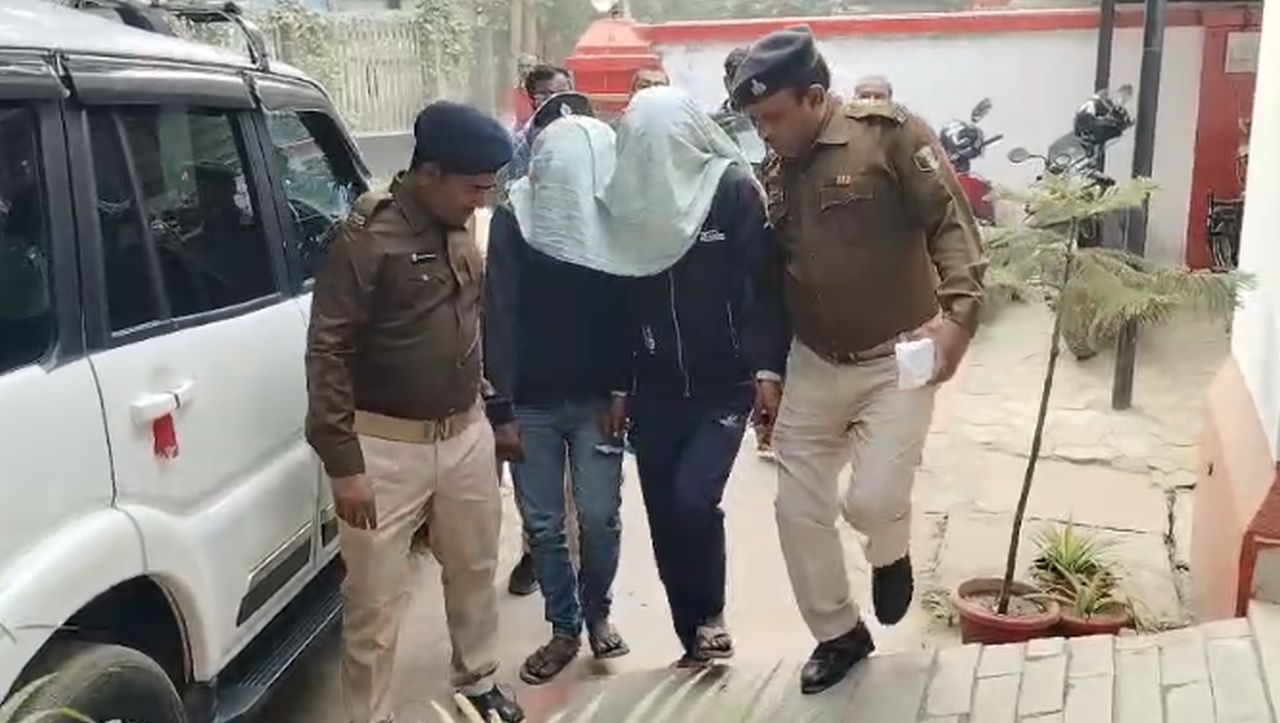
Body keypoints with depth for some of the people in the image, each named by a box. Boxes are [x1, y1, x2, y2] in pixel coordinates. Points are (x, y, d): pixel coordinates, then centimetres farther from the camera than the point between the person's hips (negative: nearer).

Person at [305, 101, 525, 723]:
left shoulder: (459, 229, 6)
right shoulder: (368, 238, -16)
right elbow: (327, 353, -16)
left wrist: (491, 412, 19)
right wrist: (343, 462, -18)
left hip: (467, 435, 7)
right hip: (388, 446, -7)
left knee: (474, 570, 22)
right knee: (376, 598, 3)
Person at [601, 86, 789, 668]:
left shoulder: (733, 189, -7)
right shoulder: (625, 198, 2)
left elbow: (766, 283, -9)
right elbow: (615, 295, 7)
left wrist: (768, 368, -16)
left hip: (724, 386, -3)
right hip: (653, 393, 4)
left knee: (694, 500, -15)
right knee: (664, 517, 7)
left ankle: (710, 614, 14)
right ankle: (693, 637, 26)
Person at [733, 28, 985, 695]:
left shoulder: (890, 135, -11)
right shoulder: (774, 176, 5)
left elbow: (952, 223, -15)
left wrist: (957, 310, -30)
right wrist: (767, 370, 11)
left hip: (897, 360, -5)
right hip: (813, 364, 5)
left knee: (872, 501, -16)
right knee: (799, 508, 6)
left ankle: (890, 553, 23)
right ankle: (839, 633, 28)